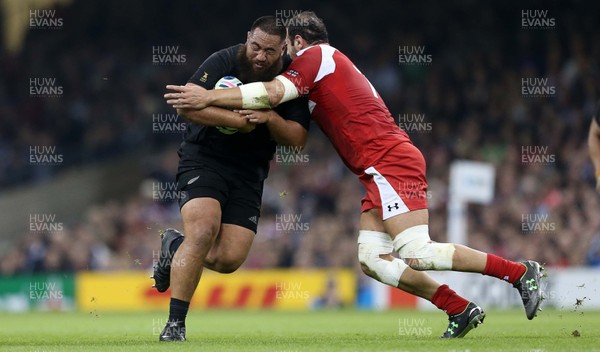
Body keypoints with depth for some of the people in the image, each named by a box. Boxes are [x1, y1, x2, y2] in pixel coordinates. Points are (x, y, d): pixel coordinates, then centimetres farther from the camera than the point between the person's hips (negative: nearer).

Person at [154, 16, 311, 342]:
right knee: (203, 232, -27)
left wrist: (271, 118, -23)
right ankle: (175, 324, -18)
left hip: (249, 172, 4)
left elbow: (297, 138, -4)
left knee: (229, 259, -8)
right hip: (204, 159, -4)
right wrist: (236, 119, -27)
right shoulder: (224, 61, -11)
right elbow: (186, 104, -21)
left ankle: (175, 248, 25)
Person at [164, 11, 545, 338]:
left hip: (389, 162, -10)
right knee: (372, 259, 2)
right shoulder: (333, 64, 27)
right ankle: (461, 310, 0)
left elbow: (273, 92, -15)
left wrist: (207, 98, -11)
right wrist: (267, 117, 2)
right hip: (381, 172, 10)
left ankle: (521, 272, -11)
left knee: (418, 255, -16)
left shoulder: (316, 56, -1)